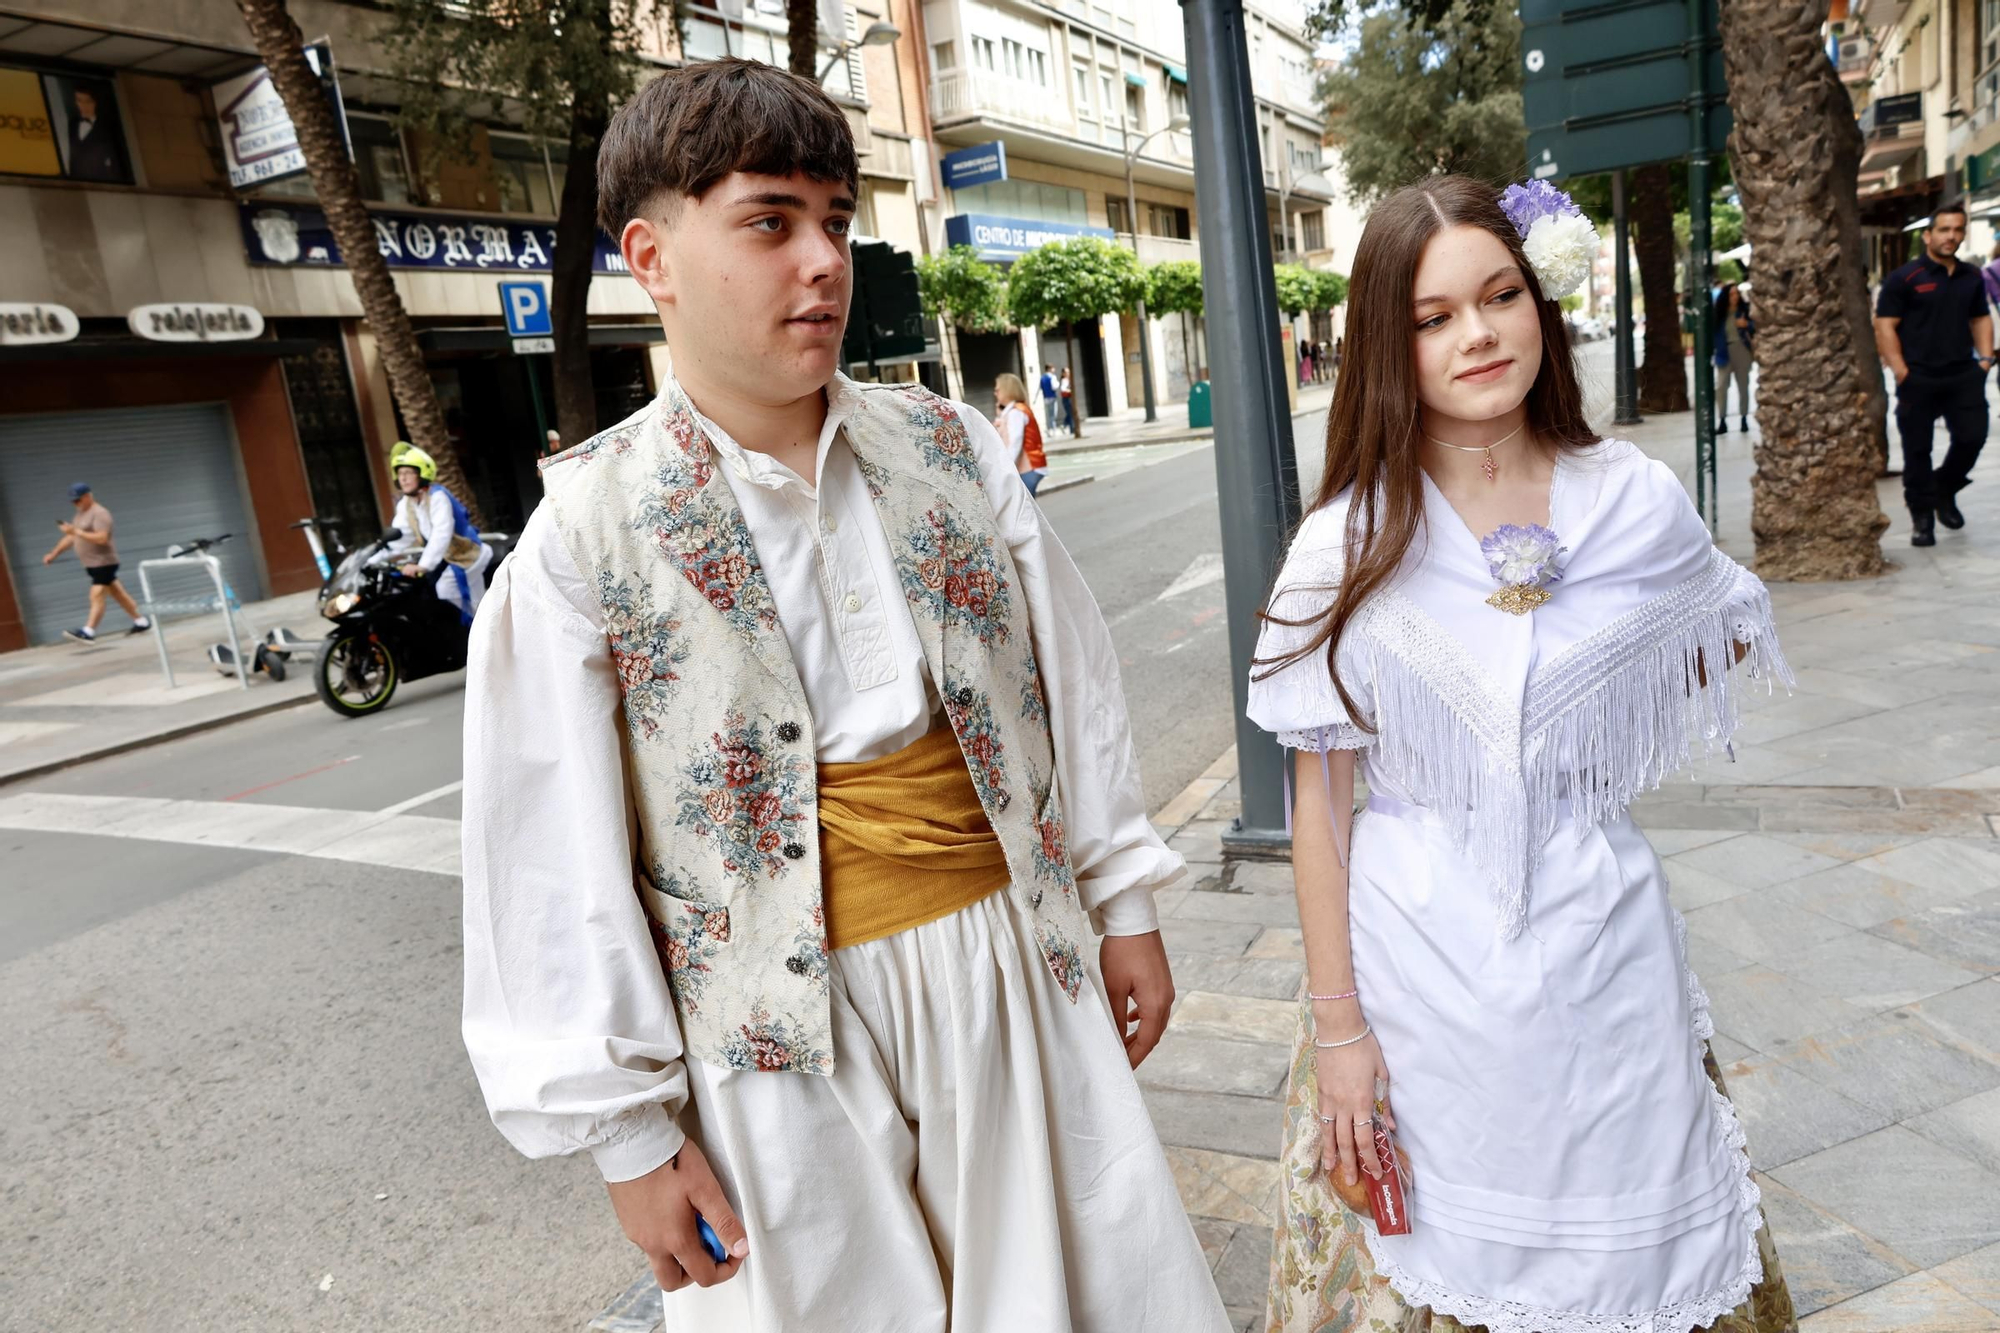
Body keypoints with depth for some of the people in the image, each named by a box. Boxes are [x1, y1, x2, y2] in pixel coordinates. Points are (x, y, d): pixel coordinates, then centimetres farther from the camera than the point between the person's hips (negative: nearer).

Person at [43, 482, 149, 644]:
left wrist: (76, 531, -26)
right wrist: (53, 554, 18)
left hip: (103, 562, -10)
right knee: (117, 593, 13)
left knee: (97, 596, -16)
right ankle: (141, 622, 19)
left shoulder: (99, 513, -13)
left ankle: (88, 632, -24)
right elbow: (71, 537, 24)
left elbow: (102, 538, -25)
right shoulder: (80, 515, 18)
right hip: (92, 564, 10)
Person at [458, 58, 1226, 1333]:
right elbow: (555, 867, -7)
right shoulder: (586, 536, -10)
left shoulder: (951, 449, 0)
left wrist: (1125, 903, 10)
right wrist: (630, 1132, -3)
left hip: (1013, 958, 3)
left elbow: (1074, 681, 7)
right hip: (785, 1038, -2)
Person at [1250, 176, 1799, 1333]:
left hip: (1603, 946, 2)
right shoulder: (1347, 543, -10)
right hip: (1420, 964, -1)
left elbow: (1720, 656, 15)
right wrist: (1335, 1021, -5)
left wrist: (1565, 756, 0)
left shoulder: (1639, 502, -4)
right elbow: (1320, 797, -6)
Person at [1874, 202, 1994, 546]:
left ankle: (1945, 490, 27)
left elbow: (1981, 318, 22)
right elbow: (1884, 325, -8)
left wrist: (1985, 357, 8)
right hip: (1918, 379, -4)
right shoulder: (1904, 278, -5)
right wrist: (1900, 370, -15)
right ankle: (1922, 517, 12)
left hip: (1964, 375, 4)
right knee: (1917, 450, 2)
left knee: (1972, 437, 1)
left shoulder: (1972, 278, 12)